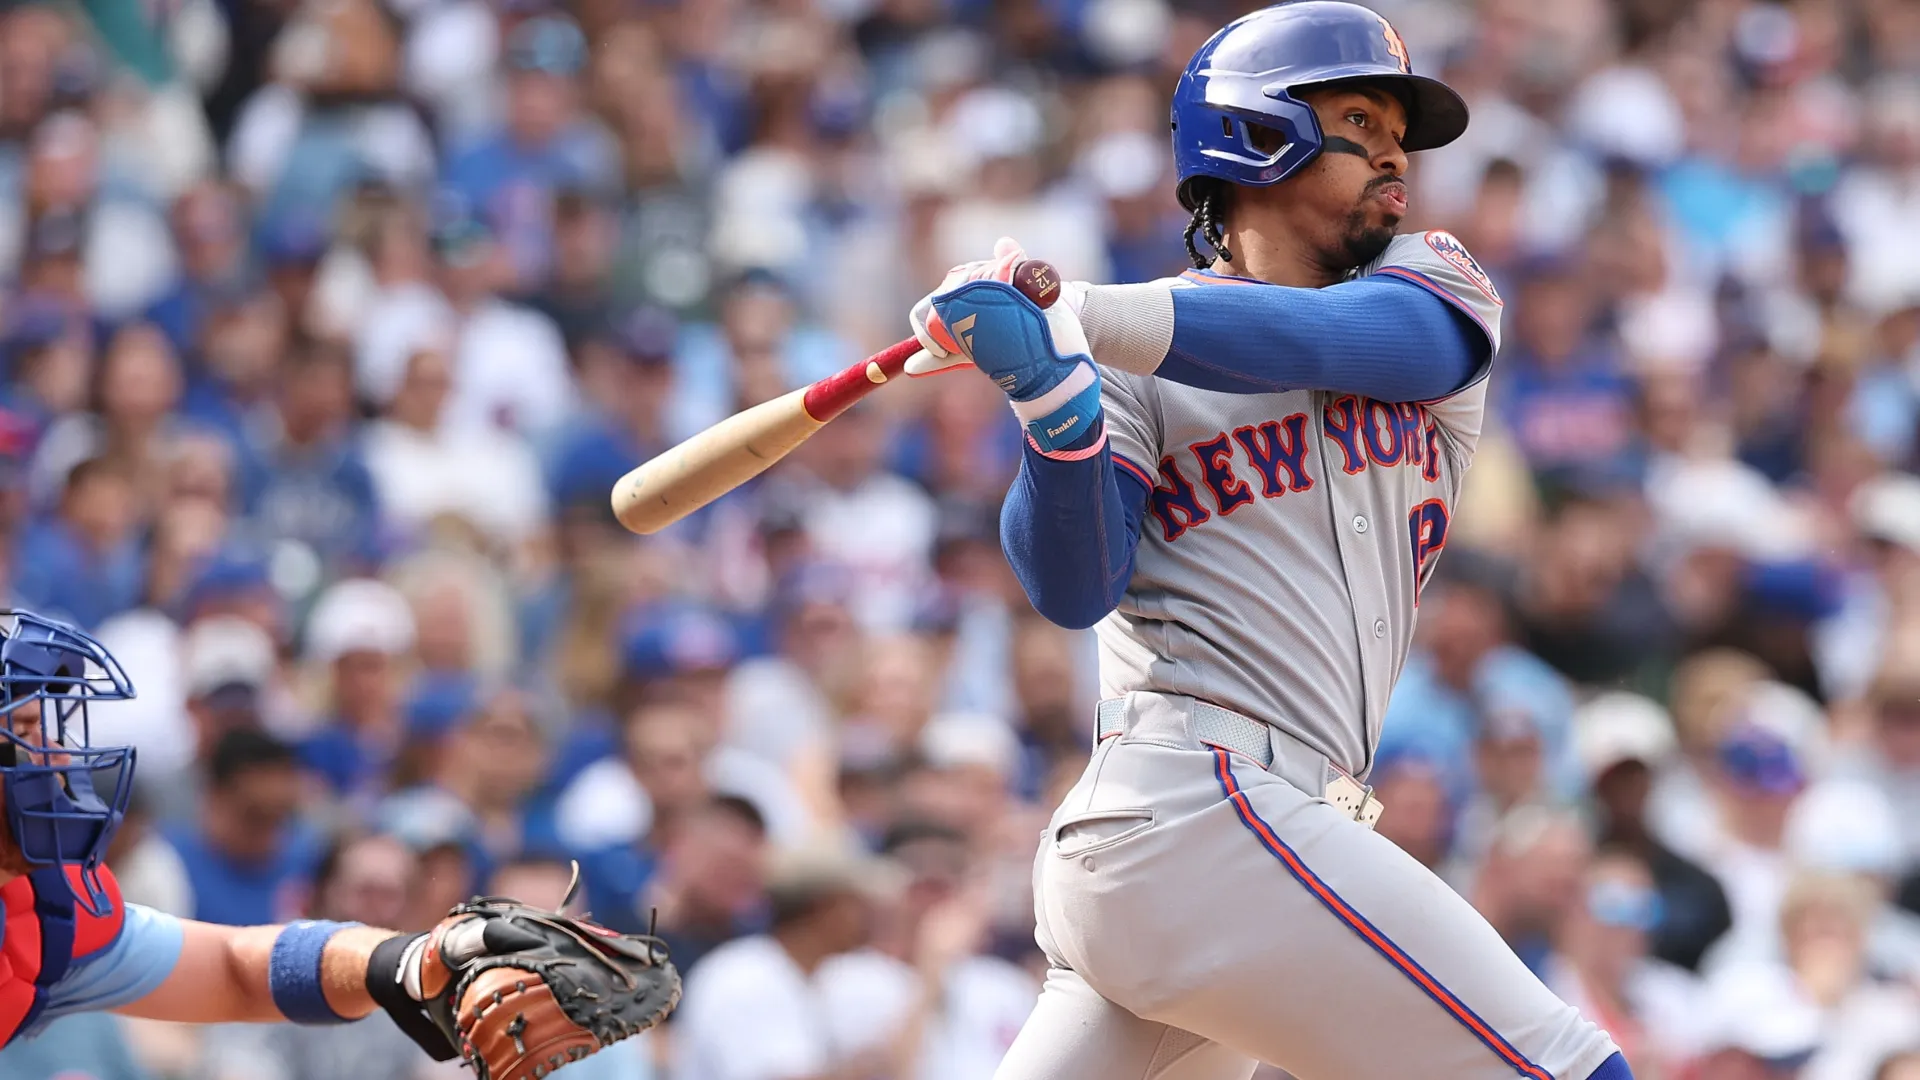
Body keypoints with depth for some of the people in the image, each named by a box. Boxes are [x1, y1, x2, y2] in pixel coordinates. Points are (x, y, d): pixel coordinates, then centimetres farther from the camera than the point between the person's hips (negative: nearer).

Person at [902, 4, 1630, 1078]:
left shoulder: (1436, 288, 17)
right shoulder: (1129, 369, 5)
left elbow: (1311, 342, -6)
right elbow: (1074, 586, -8)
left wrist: (1078, 314, -19)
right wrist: (1050, 387, -24)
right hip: (1195, 814, -6)